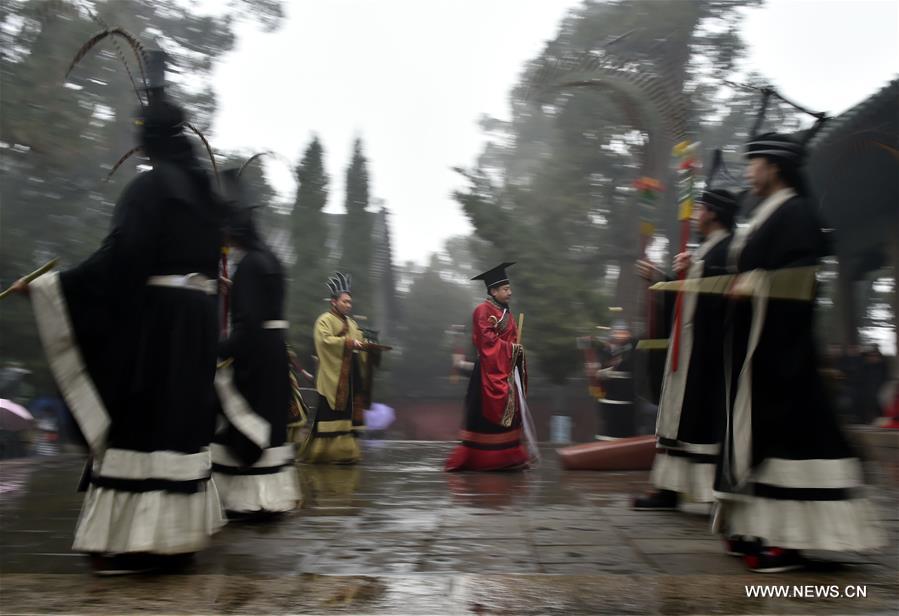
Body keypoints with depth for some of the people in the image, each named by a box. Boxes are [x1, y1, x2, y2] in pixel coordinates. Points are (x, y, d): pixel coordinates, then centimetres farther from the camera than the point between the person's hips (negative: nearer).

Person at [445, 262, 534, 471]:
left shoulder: (506, 313, 17)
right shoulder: (483, 310, -10)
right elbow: (486, 339, -19)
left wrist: (518, 350, 1)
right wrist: (510, 348, -15)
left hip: (507, 370, 9)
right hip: (490, 370, -9)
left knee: (509, 412, 9)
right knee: (487, 415, -4)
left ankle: (508, 458, 15)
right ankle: (476, 459, 6)